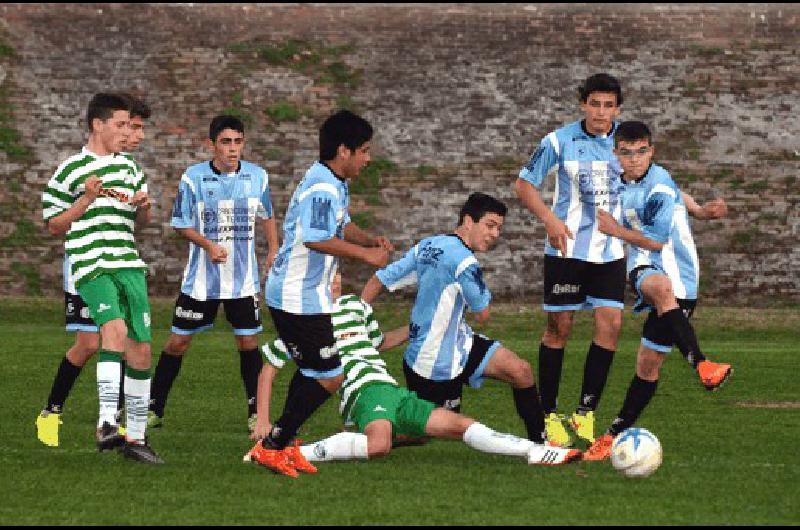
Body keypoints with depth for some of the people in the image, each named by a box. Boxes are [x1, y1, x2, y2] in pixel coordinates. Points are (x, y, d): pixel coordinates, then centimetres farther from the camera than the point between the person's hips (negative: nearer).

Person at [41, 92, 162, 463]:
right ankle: (107, 421, -38)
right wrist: (86, 200, -9)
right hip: (91, 266, -7)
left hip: (130, 265, 7)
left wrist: (144, 206, 6)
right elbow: (53, 226, 4)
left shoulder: (129, 168, 17)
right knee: (115, 328, -31)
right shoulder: (70, 171, 0)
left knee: (141, 350, 4)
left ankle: (135, 436, 15)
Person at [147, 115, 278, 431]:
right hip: (201, 278, -1)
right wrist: (208, 245, -17)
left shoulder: (257, 177, 0)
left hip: (243, 278, 2)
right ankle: (154, 409, 13)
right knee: (178, 342, 2)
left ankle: (256, 413, 13)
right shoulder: (193, 178, -8)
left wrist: (273, 249, 3)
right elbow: (181, 225, -1)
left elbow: (266, 217, 17)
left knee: (248, 342, 0)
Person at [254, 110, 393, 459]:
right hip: (301, 299, -11)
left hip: (296, 295, 11)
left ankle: (283, 439, 28)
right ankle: (273, 446, -5)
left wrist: (371, 240, 7)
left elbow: (341, 225, 26)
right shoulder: (322, 188, -21)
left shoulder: (335, 184, 13)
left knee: (312, 370, 22)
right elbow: (317, 238, -32)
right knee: (329, 377, -8)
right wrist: (365, 255, -24)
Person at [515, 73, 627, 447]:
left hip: (610, 250, 3)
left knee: (611, 323, -9)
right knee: (559, 327, 0)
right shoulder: (559, 141, -6)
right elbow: (524, 185, 0)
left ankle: (586, 413, 1)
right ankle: (548, 416, 11)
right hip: (567, 248, -3)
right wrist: (550, 220, -14)